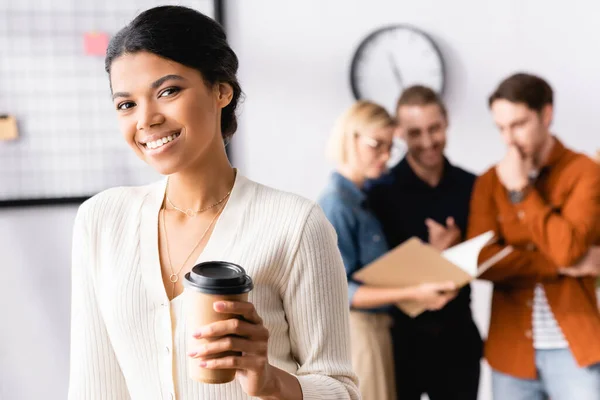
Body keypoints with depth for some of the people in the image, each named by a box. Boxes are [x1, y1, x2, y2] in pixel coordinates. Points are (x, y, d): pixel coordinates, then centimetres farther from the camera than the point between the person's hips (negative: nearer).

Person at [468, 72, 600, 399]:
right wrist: (561, 265, -12)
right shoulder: (489, 182, 6)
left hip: (573, 347, -3)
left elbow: (569, 247, -18)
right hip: (511, 348, 3)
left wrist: (521, 189, -11)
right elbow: (481, 259, -6)